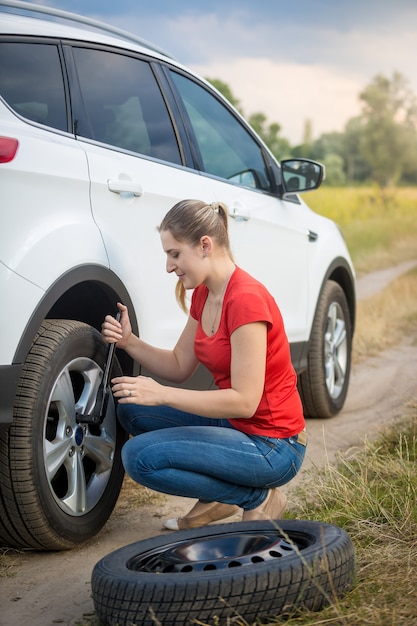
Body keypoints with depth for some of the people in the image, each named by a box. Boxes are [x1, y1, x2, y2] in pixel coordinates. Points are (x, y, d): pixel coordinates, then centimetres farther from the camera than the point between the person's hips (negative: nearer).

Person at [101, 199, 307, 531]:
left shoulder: (246, 299, -23)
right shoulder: (203, 294, 6)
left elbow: (245, 401, -26)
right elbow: (180, 367, 13)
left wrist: (162, 394, -28)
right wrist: (129, 342, -4)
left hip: (272, 447, -9)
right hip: (234, 425, 9)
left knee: (141, 456, -19)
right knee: (133, 410, 6)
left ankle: (256, 497, -3)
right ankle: (217, 499, 9)